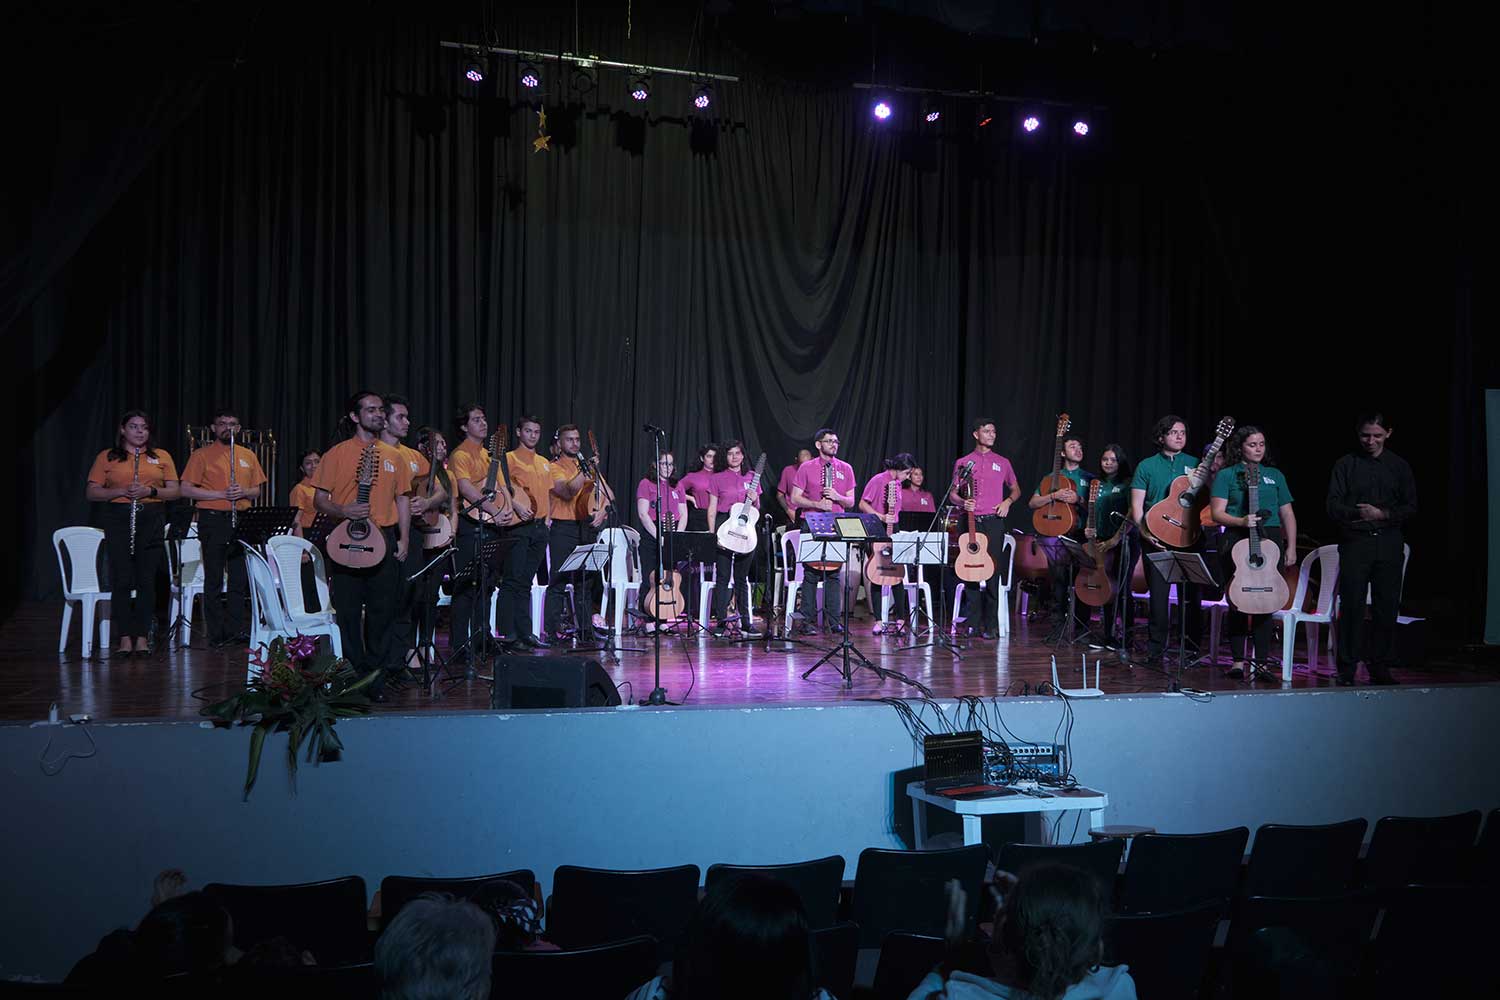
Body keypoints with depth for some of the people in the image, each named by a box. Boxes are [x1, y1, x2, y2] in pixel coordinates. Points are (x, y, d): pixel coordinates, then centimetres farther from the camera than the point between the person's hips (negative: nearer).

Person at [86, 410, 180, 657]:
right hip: (118, 519, -1)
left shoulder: (161, 457, 10)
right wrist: (120, 491, -12)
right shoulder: (106, 458, 8)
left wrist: (150, 491, -11)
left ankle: (143, 637, 6)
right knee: (122, 578, -4)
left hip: (151, 519, 1)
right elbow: (91, 492, 4)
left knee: (147, 579, 0)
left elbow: (174, 491, 7)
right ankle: (125, 638, 1)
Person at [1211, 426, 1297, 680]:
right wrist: (1242, 521, -19)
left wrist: (1291, 547, 8)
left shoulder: (1274, 475, 16)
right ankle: (1237, 660, 6)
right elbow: (1217, 513, -2)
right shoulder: (1226, 475, 6)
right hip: (1236, 541, -2)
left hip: (1270, 540, 3)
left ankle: (1262, 661, 6)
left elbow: (1287, 514, 16)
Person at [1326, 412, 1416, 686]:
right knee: (1352, 605, -4)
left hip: (1389, 544, 2)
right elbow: (1333, 507, -2)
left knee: (1387, 607, 3)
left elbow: (1411, 508, 7)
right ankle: (1347, 669, 2)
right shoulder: (1345, 464, 6)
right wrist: (1359, 513, -20)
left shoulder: (1399, 466, 11)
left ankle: (1380, 667, 13)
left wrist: (1383, 514, -10)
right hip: (1354, 543, -2)